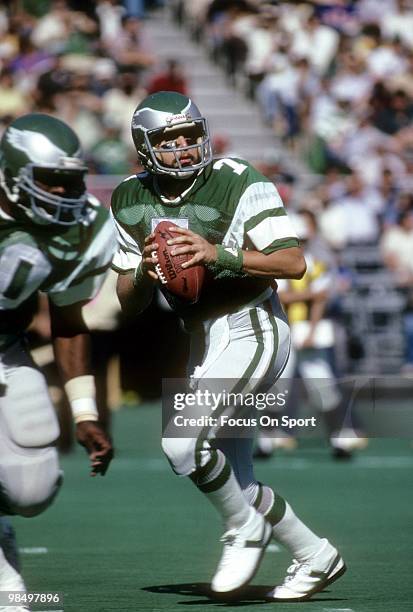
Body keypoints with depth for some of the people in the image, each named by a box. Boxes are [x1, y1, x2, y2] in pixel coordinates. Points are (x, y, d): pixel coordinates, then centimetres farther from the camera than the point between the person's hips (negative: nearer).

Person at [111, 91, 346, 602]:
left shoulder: (239, 184, -13)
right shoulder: (131, 201, 5)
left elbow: (294, 263, -20)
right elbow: (130, 305, 8)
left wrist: (217, 254, -29)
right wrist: (146, 270, -14)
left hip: (250, 331, -7)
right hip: (205, 340, 8)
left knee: (182, 441, -21)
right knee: (234, 479, 12)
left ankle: (244, 528, 2)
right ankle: (316, 557, 28)